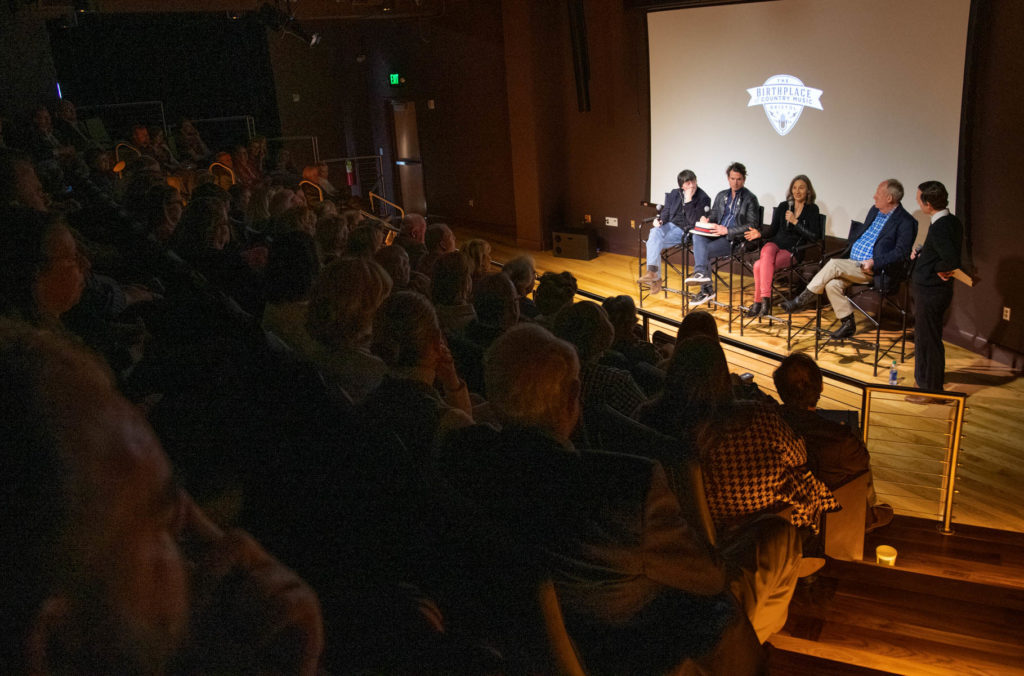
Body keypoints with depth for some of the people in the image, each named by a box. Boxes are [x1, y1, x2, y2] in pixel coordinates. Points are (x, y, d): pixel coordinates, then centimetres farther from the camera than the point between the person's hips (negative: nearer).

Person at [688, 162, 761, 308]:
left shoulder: (750, 199, 1)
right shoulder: (721, 196, 19)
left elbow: (752, 226, -6)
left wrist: (727, 230, -15)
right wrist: (706, 220, -2)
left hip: (734, 239, -6)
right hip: (716, 234, 6)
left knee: (703, 251, -28)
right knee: (697, 237, -28)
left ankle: (706, 291, -27)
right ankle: (701, 273, -34)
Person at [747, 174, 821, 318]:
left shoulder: (812, 209, 5)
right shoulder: (783, 206, 14)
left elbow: (814, 237, -4)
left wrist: (795, 221, -10)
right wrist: (760, 234, -6)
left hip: (792, 250, -3)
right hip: (775, 243, 3)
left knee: (759, 266, -31)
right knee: (766, 254, -36)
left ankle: (758, 301, -23)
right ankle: (765, 299, -34)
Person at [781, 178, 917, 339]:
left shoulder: (906, 222, -8)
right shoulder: (874, 211, 16)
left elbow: (902, 253, -14)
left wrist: (874, 262, -24)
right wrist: (847, 249, 11)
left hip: (872, 269, -7)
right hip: (851, 263, 7)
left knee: (834, 264, -26)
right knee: (832, 284, -20)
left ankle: (804, 299, -13)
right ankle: (848, 324, -7)